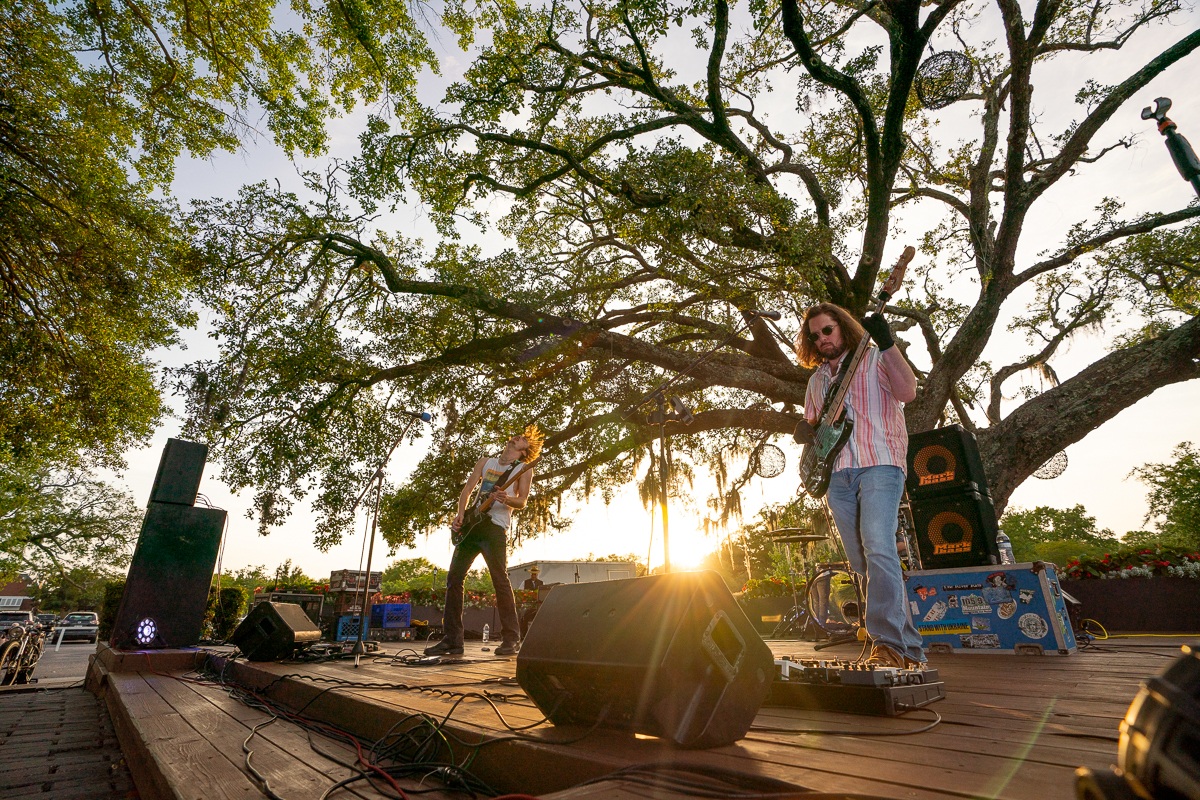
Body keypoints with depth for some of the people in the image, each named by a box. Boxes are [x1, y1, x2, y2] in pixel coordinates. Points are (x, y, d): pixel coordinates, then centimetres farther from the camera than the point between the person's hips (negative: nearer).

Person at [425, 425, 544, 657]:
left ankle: (511, 639, -1)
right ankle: (452, 640, 9)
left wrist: (505, 499, -24)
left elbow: (522, 501, -2)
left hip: (495, 526, -6)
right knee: (454, 577, 1)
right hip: (471, 524, 6)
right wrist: (460, 515, 1)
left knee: (500, 579, -11)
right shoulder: (485, 462, 21)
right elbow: (467, 489, 16)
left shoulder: (523, 469, 6)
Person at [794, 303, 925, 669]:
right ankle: (909, 649, 17)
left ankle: (887, 643, -18)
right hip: (837, 473, 6)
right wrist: (806, 430, 7)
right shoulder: (817, 379, 24)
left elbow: (907, 392, -10)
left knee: (878, 549, -22)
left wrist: (886, 343, -17)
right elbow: (811, 424, 30)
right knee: (862, 565, 5)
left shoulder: (875, 358, 7)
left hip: (879, 463, -5)